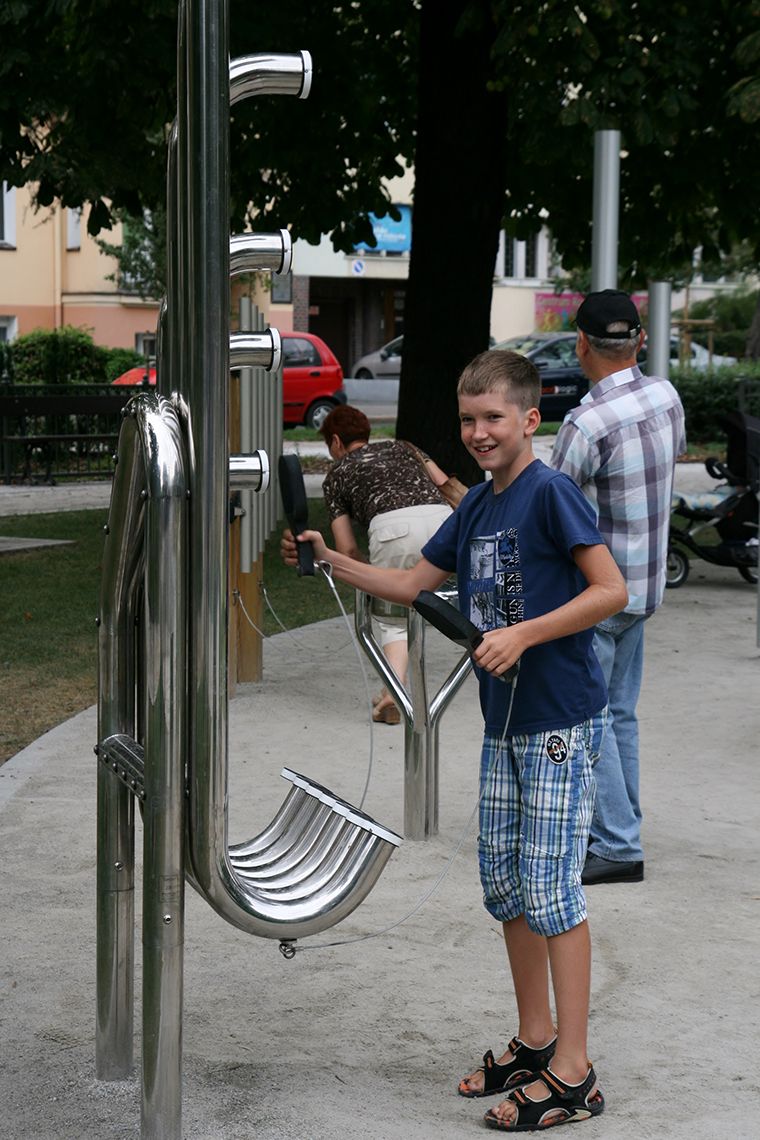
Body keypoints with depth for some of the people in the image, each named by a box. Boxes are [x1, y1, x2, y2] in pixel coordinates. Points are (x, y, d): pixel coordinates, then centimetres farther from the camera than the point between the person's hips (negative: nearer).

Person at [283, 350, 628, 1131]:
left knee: (550, 886, -7)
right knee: (504, 883, 13)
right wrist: (328, 559, 6)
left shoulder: (550, 493, -13)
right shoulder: (476, 507, 10)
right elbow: (411, 585, 17)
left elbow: (611, 590, -17)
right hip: (504, 722, 8)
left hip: (560, 721, -8)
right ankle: (534, 1039, 26)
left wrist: (522, 634, -23)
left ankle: (573, 1073, -1)